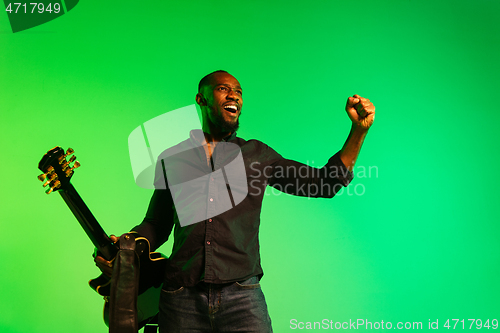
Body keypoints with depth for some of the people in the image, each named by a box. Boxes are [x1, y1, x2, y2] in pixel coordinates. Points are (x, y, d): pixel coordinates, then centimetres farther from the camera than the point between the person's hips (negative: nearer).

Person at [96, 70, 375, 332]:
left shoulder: (258, 155, 10)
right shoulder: (172, 158, 11)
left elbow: (326, 183, 8)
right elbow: (156, 224, 15)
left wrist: (359, 130, 0)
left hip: (242, 297, 0)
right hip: (182, 298, 1)